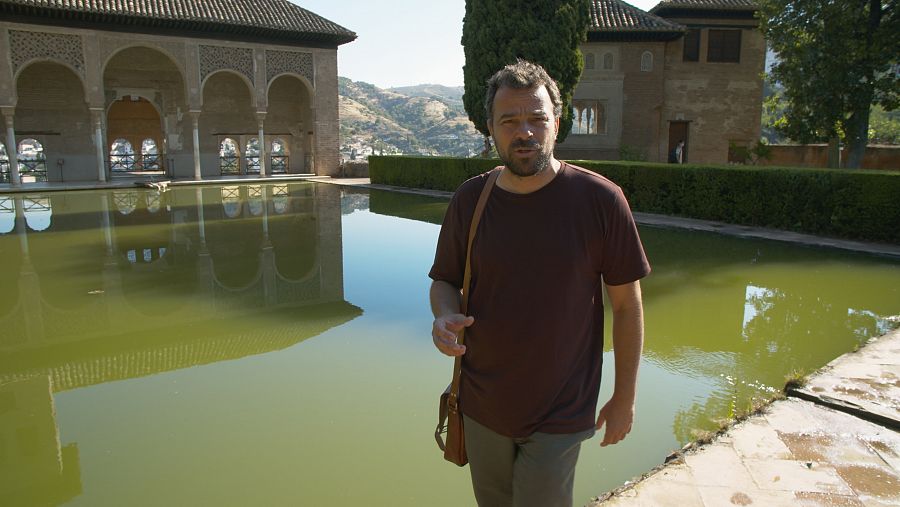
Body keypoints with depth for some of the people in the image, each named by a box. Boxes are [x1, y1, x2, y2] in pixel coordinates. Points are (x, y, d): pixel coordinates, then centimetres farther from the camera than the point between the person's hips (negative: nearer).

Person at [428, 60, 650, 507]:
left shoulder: (600, 199, -14)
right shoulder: (469, 200, -5)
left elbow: (626, 304, -7)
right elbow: (444, 280, 7)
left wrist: (625, 397, -2)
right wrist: (445, 317, -16)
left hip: (559, 415, -3)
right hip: (482, 406, 4)